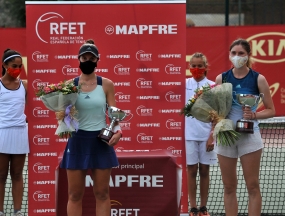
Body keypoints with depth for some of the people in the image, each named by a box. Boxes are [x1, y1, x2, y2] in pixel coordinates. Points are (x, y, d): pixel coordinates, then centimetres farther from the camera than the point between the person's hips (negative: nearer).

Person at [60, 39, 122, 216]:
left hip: (100, 141, 0)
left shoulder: (106, 84, 2)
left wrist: (118, 130, -17)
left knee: (102, 193, 5)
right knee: (75, 194, 3)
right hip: (77, 141, 0)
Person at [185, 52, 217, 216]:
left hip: (206, 135, -1)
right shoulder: (184, 84, 3)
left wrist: (212, 137, -7)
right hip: (188, 134, 1)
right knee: (192, 170, 4)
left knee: (204, 171, 6)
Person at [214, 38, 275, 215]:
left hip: (249, 136, -3)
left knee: (253, 185, -2)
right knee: (229, 186, 6)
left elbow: (271, 110, 0)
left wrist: (254, 115, -17)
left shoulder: (258, 79, -2)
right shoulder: (221, 78, 4)